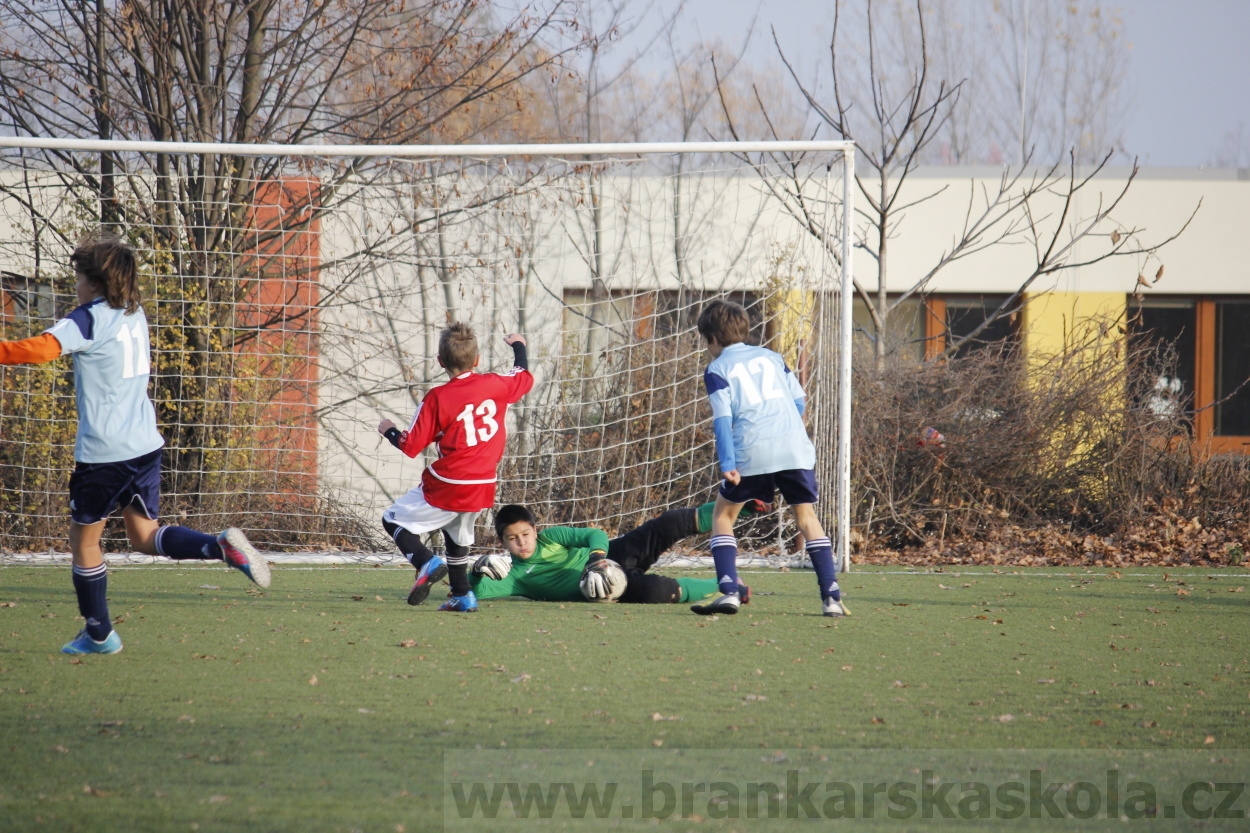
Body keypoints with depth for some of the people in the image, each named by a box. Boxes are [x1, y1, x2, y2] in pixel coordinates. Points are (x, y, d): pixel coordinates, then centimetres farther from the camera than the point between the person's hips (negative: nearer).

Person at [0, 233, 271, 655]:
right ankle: (221, 546, -8)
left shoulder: (89, 320, -14)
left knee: (84, 541, 10)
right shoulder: (135, 315, 11)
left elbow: (40, 349, -30)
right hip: (145, 443, 7)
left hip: (103, 451, -7)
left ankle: (98, 634, 17)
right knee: (145, 536, 16)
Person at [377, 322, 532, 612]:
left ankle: (427, 562, -17)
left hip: (447, 488, -6)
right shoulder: (496, 385, -2)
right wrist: (518, 347, 40)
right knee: (458, 536, 28)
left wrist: (388, 430, 10)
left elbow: (410, 446, -10)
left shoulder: (437, 399, -13)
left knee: (394, 520, 5)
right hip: (483, 487, 6)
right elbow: (524, 378, 21)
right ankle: (463, 595, 25)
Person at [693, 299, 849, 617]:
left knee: (722, 515, 13)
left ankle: (729, 591, -3)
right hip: (795, 446, 3)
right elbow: (799, 402, 19)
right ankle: (831, 597, 1)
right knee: (806, 516, 13)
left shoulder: (718, 368, 8)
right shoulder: (771, 357, 22)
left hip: (752, 450, -3)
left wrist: (728, 464, -11)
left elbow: (723, 417, -3)